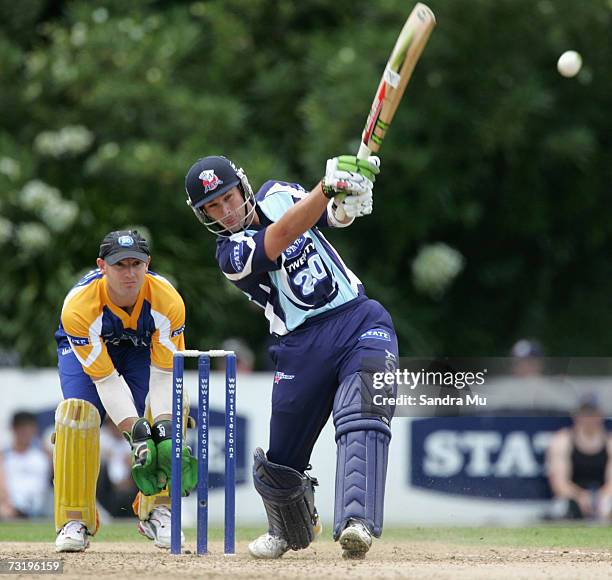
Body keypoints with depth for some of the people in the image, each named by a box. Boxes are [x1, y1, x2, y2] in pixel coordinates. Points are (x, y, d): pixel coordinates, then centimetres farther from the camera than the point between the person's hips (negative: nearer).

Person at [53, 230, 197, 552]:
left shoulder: (167, 301, -33)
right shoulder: (78, 307, -37)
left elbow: (165, 373, -29)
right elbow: (106, 380, -34)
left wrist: (164, 431, -42)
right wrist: (137, 434, -41)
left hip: (143, 347, 2)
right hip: (85, 347, -1)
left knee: (168, 406, -24)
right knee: (78, 410, -26)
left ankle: (157, 510, -10)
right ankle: (74, 520, -16)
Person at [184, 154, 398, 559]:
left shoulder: (278, 195, 9)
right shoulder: (233, 254, -7)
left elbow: (337, 215, 5)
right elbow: (284, 234, -24)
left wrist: (350, 198, -20)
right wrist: (329, 186, -36)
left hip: (360, 318, 1)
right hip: (303, 346, 0)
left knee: (362, 419, -26)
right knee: (280, 459, 6)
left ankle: (357, 523, -41)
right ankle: (292, 531, 38)